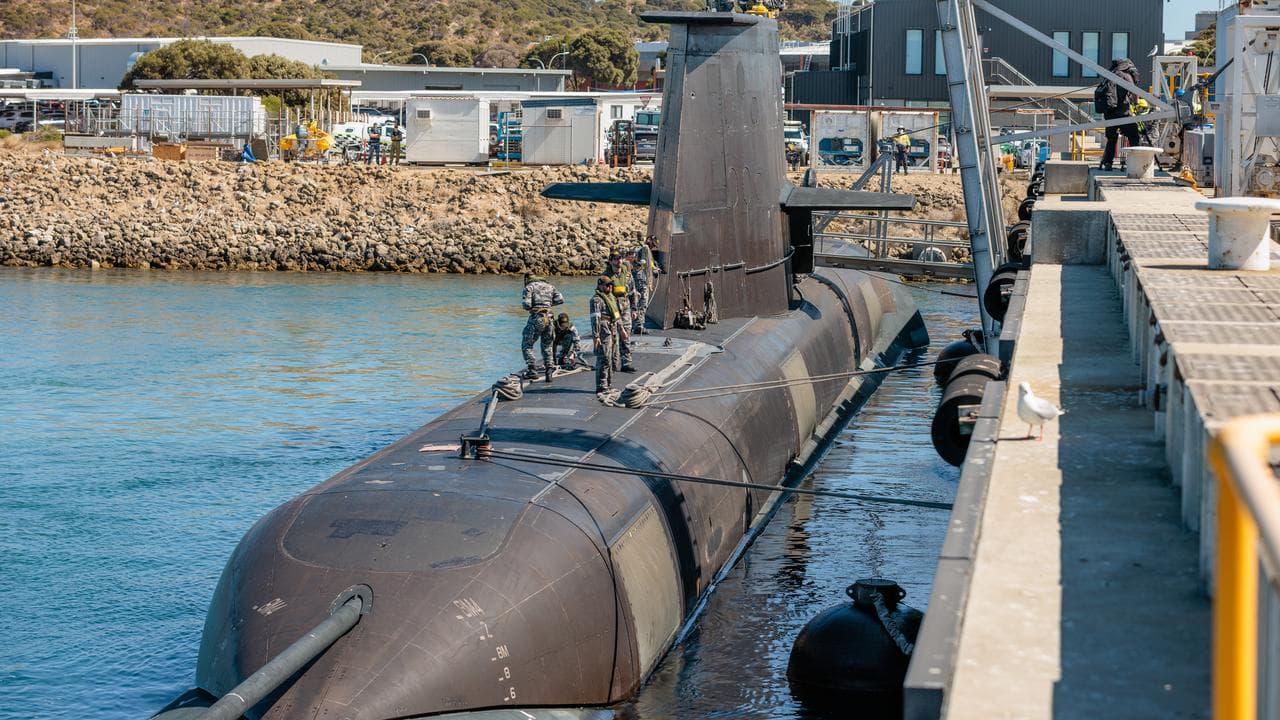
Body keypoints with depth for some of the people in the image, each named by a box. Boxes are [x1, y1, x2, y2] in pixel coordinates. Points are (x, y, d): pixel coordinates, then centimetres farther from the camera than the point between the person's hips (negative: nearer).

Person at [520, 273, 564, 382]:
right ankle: (549, 371, 9)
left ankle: (532, 370, -8)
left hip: (536, 318, -5)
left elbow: (526, 304, -11)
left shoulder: (529, 287, -1)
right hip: (548, 318, 5)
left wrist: (523, 302, 11)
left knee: (526, 345, 5)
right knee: (547, 347, 16)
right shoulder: (549, 286, 14)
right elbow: (560, 300, 6)